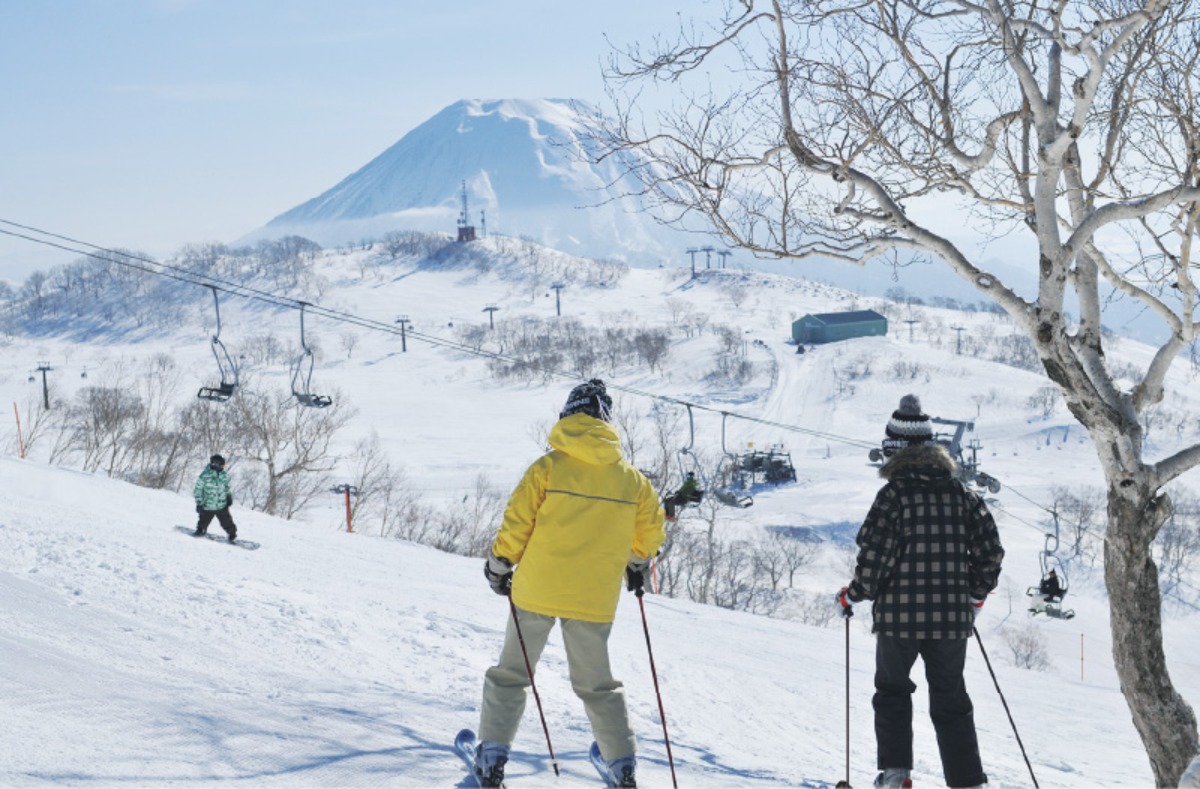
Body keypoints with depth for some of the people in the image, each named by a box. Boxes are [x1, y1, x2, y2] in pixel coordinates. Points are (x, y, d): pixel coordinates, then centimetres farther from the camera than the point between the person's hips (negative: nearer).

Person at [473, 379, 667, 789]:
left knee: (510, 674, 13)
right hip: (595, 598, 2)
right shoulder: (630, 477, 0)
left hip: (537, 589, -2)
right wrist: (636, 562, 28)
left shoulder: (549, 466, -9)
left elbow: (517, 524, -10)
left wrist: (499, 566, 6)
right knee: (596, 684, 18)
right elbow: (651, 530, 8)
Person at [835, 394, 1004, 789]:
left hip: (899, 613, -3)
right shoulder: (959, 492, 3)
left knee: (892, 691, 18)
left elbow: (875, 555, -14)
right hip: (952, 616, 3)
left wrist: (853, 594, 2)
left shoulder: (893, 493, -11)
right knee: (951, 700, 13)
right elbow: (990, 548, 4)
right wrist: (976, 593, 19)